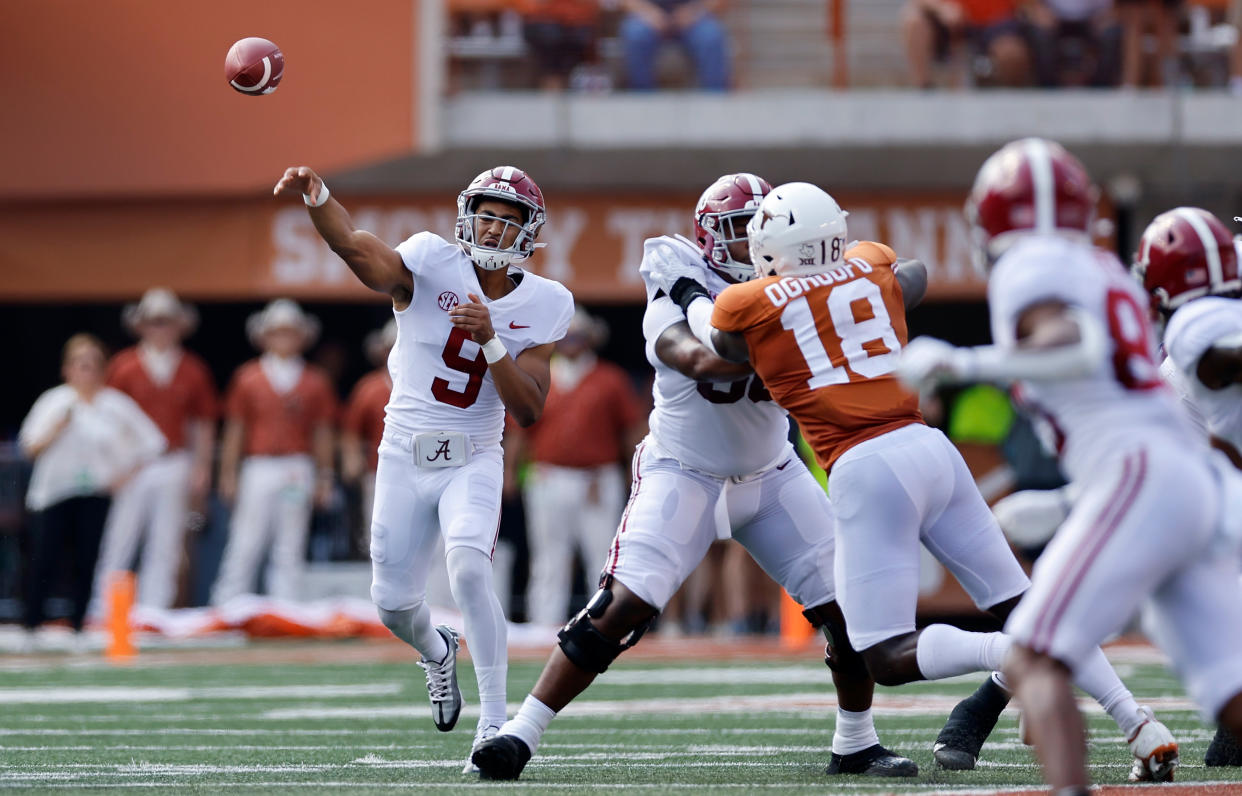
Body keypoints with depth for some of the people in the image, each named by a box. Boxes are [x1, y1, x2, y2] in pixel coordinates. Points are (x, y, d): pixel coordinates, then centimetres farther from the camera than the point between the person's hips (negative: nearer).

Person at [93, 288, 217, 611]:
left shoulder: (193, 371, 8)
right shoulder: (124, 366, 2)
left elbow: (204, 424, 12)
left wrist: (201, 469, 5)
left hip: (175, 466, 2)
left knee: (165, 548, 2)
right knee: (118, 543, -6)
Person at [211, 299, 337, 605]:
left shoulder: (314, 382, 8)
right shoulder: (248, 378, 6)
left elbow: (323, 433, 11)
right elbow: (234, 429, 7)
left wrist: (324, 477, 7)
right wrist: (228, 474, 4)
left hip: (298, 472, 1)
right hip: (258, 467, -1)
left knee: (290, 549, 2)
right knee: (244, 546, -5)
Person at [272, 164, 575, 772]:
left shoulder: (541, 307, -4)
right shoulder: (432, 266, -11)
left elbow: (529, 411, -11)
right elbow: (359, 249, -31)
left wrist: (490, 340, -25)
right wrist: (316, 198, -52)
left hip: (473, 459, -1)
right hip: (404, 456, 1)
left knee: (468, 568, -26)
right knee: (394, 603, 5)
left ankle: (494, 724, -21)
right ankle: (437, 653, 43)